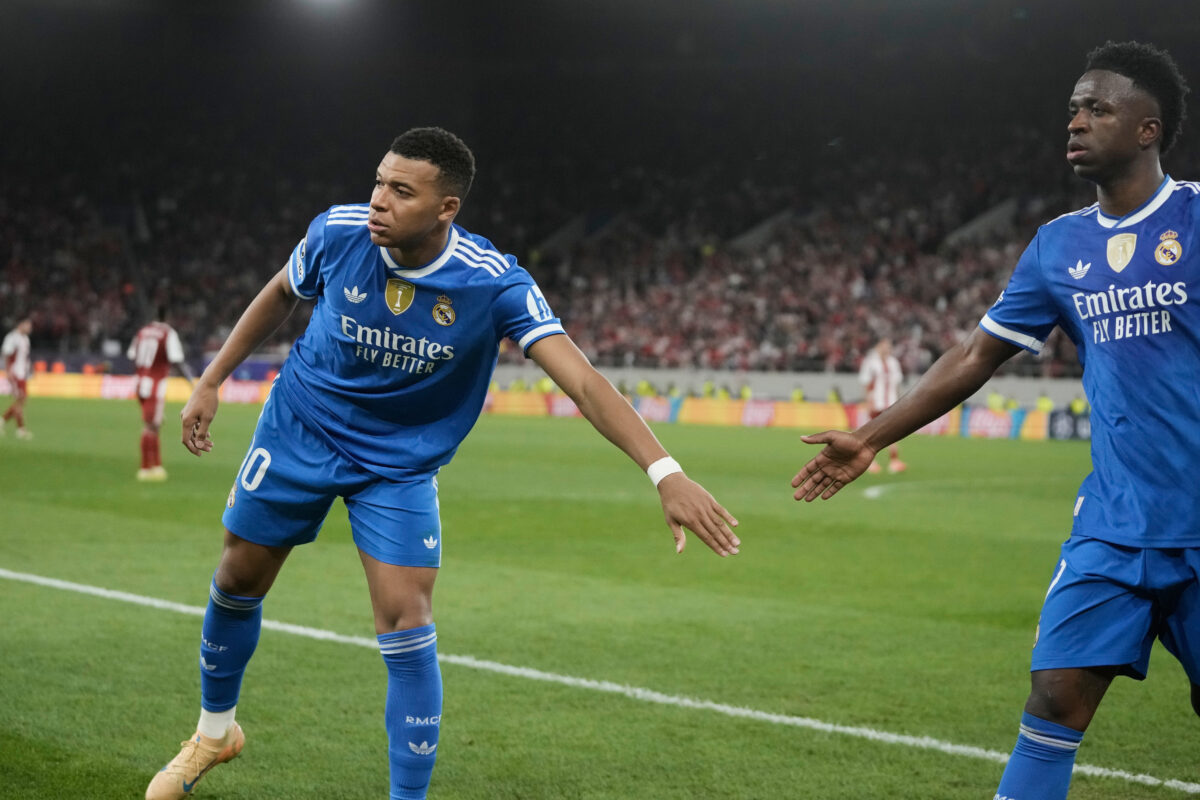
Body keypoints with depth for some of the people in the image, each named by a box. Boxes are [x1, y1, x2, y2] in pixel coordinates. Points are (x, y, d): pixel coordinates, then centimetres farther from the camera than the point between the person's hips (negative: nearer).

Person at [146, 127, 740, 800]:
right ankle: (216, 731, 41)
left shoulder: (495, 283, -27)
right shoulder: (339, 231, -20)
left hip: (401, 464, -2)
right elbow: (280, 296, 3)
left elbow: (583, 380, -35)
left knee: (408, 623, -14)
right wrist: (212, 381, 5)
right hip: (300, 432, 2)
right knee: (238, 581, 12)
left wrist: (666, 472, -46)